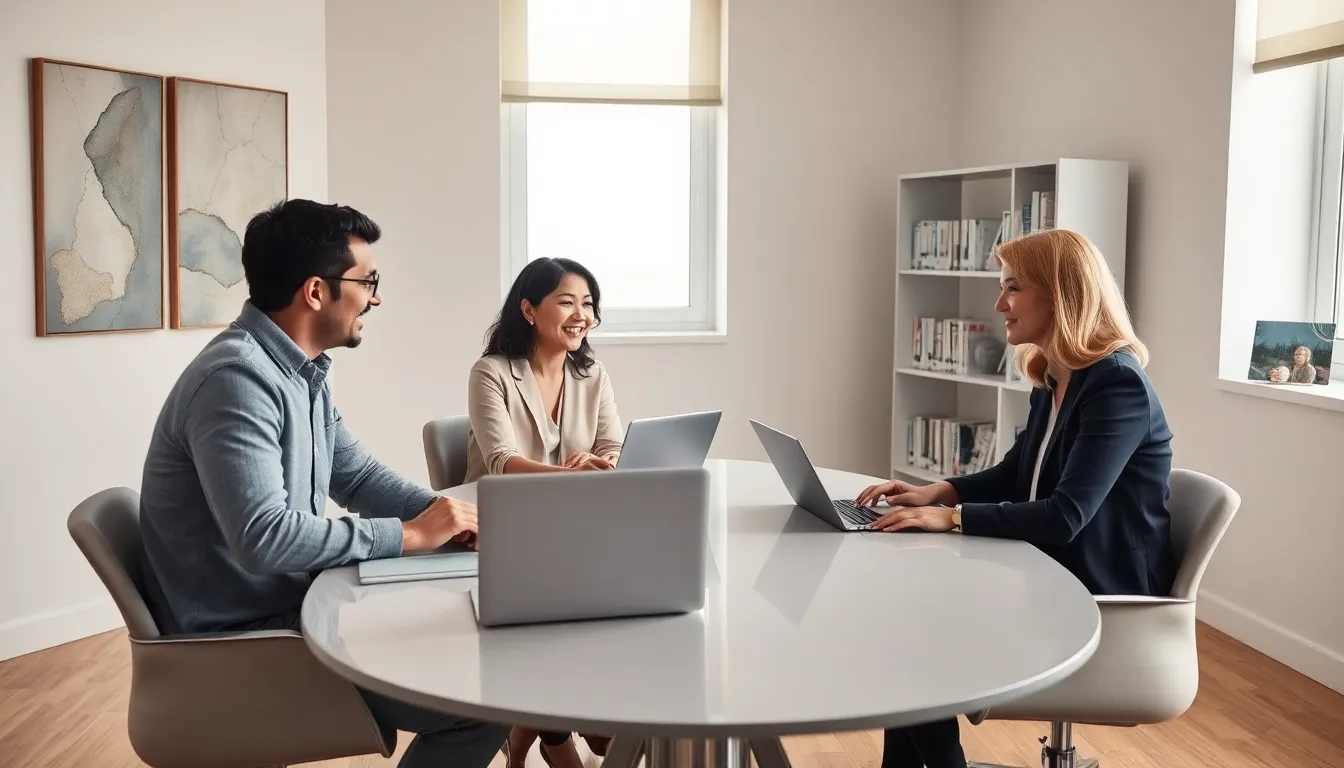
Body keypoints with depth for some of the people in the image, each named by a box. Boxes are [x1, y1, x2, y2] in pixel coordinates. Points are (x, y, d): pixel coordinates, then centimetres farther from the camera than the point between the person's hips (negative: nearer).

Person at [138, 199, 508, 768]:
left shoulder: (302, 371, 8)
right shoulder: (236, 378, -24)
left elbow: (356, 475, 15)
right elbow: (264, 537, -33)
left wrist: (443, 512, -3)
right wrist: (409, 535, -23)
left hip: (295, 604, 10)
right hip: (244, 640, -10)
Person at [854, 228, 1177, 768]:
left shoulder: (1117, 386, -21)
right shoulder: (1052, 381, 7)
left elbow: (1064, 517, -28)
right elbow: (1012, 477, 16)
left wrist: (951, 517, -28)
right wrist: (936, 492, -1)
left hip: (1106, 604, -8)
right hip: (1055, 579, 8)